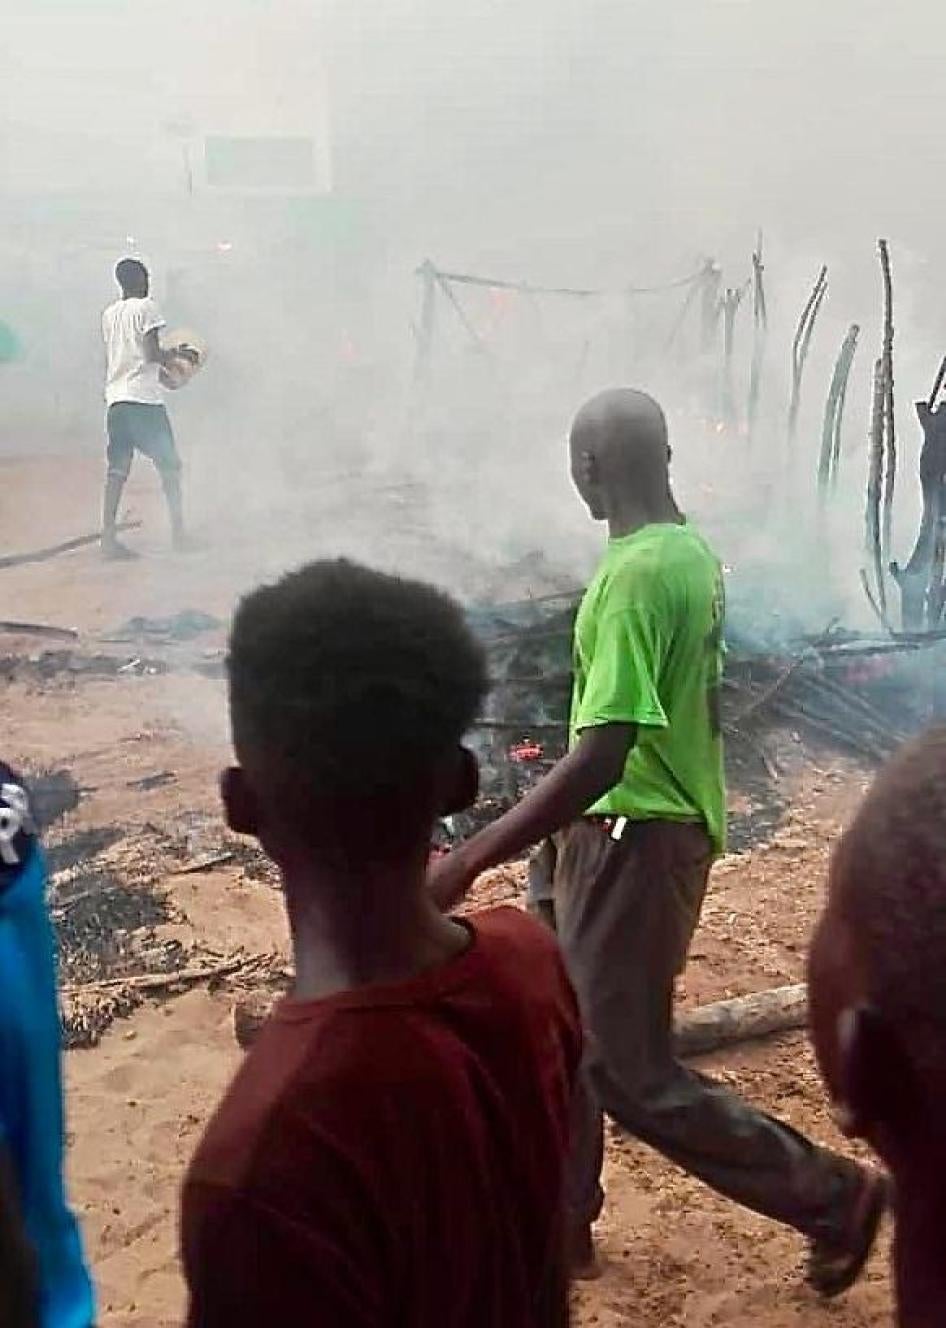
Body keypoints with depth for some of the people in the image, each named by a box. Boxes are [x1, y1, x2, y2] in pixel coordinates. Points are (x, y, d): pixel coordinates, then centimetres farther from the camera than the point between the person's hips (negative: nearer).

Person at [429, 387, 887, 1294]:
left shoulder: (634, 575, -25)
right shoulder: (692, 551, 5)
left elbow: (602, 757, -32)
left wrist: (469, 860, -29)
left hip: (632, 838, -10)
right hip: (650, 822, 10)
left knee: (631, 1073, 3)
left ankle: (833, 1198, 18)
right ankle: (558, 1223, 34)